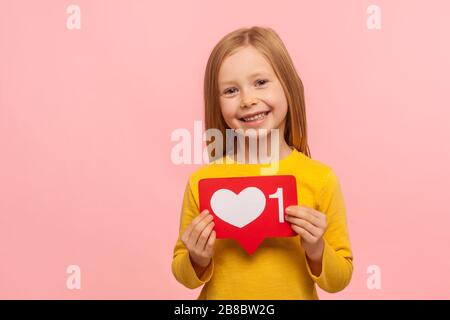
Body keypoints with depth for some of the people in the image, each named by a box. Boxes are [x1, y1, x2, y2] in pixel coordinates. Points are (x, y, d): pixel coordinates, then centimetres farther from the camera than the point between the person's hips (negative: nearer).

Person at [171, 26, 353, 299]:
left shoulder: (320, 179, -16)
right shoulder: (202, 181, -15)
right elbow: (184, 275, -2)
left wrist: (316, 250, -22)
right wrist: (198, 261, -20)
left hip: (296, 293, 0)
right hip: (219, 293, 1)